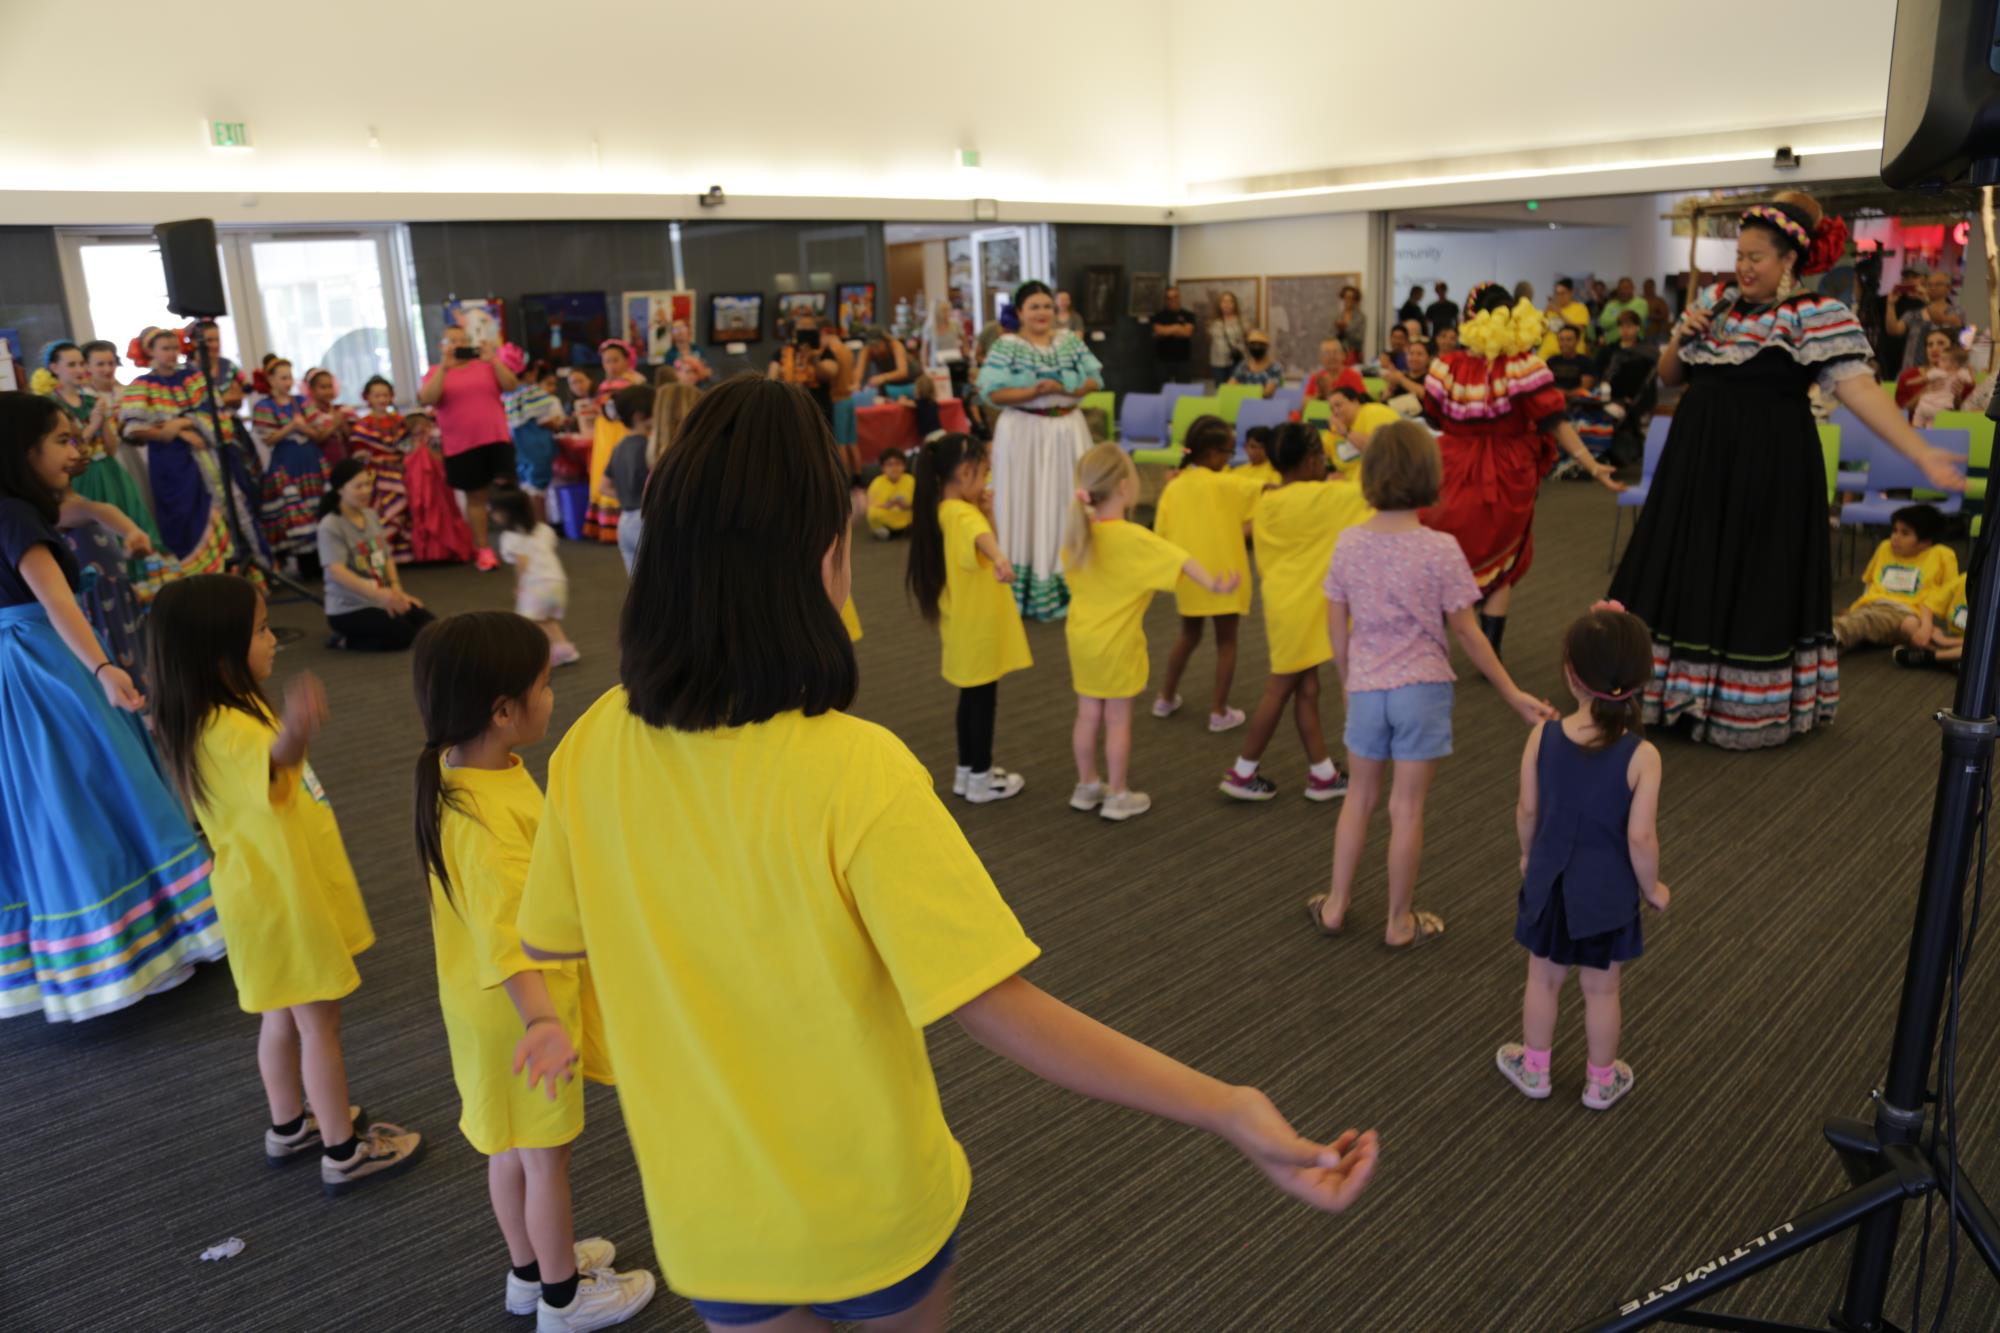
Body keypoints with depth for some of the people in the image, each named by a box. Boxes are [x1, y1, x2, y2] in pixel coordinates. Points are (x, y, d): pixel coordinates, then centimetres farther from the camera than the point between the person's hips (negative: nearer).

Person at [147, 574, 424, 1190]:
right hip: (285, 897, -9)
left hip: (275, 890, 10)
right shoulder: (226, 730, -31)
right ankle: (345, 1152, 19)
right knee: (320, 1025, 5)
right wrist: (294, 733, -77)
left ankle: (290, 1127, 40)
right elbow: (274, 759, -57)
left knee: (285, 1017, 23)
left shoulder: (220, 715, 2)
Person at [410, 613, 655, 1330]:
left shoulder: (459, 767, -4)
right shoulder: (487, 825, -35)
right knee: (546, 1156, 12)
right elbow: (508, 943, -43)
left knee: (514, 1147, 25)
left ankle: (530, 1268, 46)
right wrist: (541, 1022, -56)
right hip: (519, 1010, -9)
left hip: (496, 1001, 9)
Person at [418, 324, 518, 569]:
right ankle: (482, 549, 15)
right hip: (461, 446, 0)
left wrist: (493, 360, -13)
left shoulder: (486, 365, 9)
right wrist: (444, 366, -15)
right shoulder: (436, 371, 6)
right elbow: (426, 399, -12)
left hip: (496, 439, 0)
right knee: (475, 497, 7)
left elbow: (511, 386, -4)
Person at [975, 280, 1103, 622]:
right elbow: (993, 392, -13)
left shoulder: (1071, 342, 7)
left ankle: (1068, 584, 16)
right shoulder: (1006, 347, -5)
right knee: (1025, 507, -1)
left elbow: (1093, 378, 2)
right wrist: (1035, 391, -21)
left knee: (1066, 505, 7)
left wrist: (1063, 389, -16)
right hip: (1023, 434, -4)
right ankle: (1024, 590, 5)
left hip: (1067, 432, 4)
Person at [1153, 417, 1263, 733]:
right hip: (1222, 576, -5)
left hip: (1188, 577, 5)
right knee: (1226, 641, 9)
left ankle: (1165, 698, 30)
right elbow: (1264, 487, -13)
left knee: (1189, 636, 23)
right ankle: (1219, 712, 10)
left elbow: (1162, 535, 1)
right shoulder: (1224, 484, -13)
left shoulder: (1173, 486, 0)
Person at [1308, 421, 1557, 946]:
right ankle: (1400, 921, 21)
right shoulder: (1441, 549, -13)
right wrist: (1514, 695, 1)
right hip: (1422, 689, -3)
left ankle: (1335, 905, 28)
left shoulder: (1350, 543, -5)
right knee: (1407, 807, 8)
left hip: (1366, 688, 3)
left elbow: (1337, 629, 1)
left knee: (1360, 797, 20)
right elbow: (1466, 633, -9)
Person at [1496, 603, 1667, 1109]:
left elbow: (1528, 811, -7)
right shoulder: (1642, 755, -22)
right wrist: (1651, 887, -1)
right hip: (1608, 892, -1)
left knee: (1543, 978, 20)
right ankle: (1601, 1082, 36)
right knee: (1601, 988, 17)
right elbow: (1640, 837, -20)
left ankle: (1534, 1069, 38)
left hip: (1549, 882, 2)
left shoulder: (1542, 737, -16)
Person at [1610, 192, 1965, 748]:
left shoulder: (1817, 316, -9)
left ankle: (1746, 706, 15)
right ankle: (1678, 689, 24)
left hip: (1767, 466, -5)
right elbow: (1668, 375, 15)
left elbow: (1859, 388, -18)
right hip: (1699, 459, 5)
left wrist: (1924, 455, -28)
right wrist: (1682, 337, -6)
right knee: (1686, 574, 10)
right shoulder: (1715, 299, 8)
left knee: (1754, 583, 1)